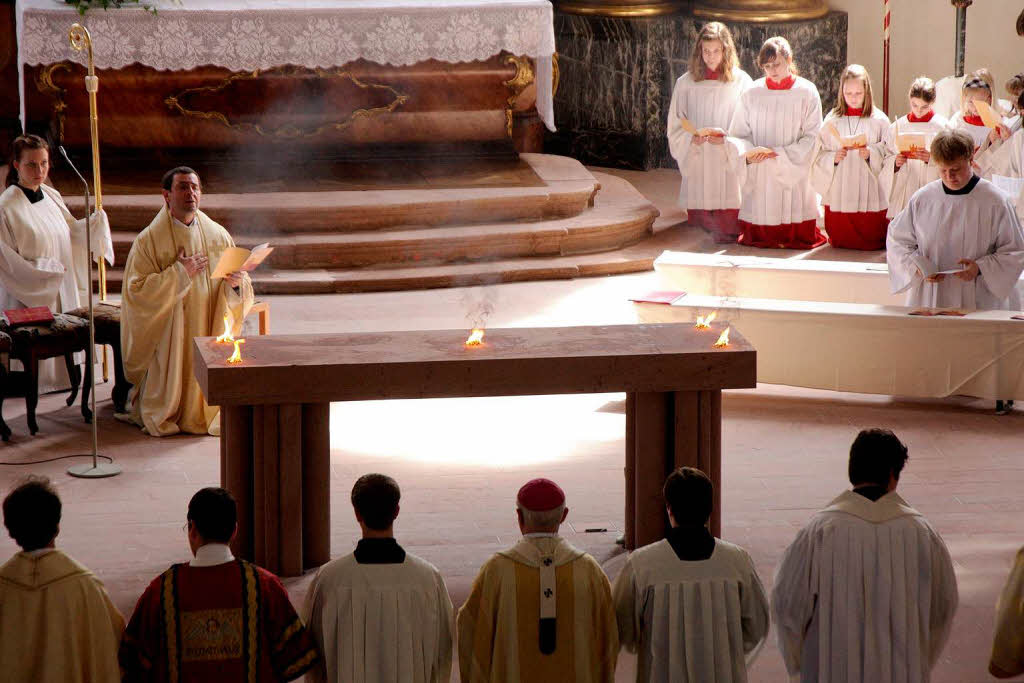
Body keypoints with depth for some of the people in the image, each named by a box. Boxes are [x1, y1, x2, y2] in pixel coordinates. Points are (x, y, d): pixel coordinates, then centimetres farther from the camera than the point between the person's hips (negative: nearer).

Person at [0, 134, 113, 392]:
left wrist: (96, 221, -1)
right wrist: (45, 270, -18)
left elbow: (71, 231, 17)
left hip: (61, 291, 7)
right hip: (28, 295, -7)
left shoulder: (52, 197, 4)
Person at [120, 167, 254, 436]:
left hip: (210, 335, 3)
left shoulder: (219, 236, 6)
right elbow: (136, 291, -14)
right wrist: (179, 274, -19)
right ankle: (136, 399, 27)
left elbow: (243, 291, 8)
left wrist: (235, 284, -16)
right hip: (169, 341, -3)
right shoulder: (149, 240, -5)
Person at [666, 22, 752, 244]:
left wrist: (726, 139, -15)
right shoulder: (686, 84, 6)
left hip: (729, 165, -1)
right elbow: (675, 128, 8)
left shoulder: (741, 82, 2)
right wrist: (691, 139, -12)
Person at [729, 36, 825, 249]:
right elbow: (737, 134, 6)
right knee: (757, 237, 1)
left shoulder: (806, 92, 1)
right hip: (759, 178, 1)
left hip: (794, 174, -1)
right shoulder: (752, 93, 6)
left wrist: (781, 154, -14)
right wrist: (749, 152, -15)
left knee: (798, 236, 1)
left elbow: (812, 136, -3)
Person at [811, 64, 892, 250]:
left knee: (871, 244, 0)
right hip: (839, 195, 2)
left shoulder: (879, 120, 2)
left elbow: (888, 154, 0)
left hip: (870, 195, -2)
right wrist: (833, 158, -12)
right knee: (839, 242, 4)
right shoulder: (833, 119, 7)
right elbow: (820, 156, 8)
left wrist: (871, 154, -18)